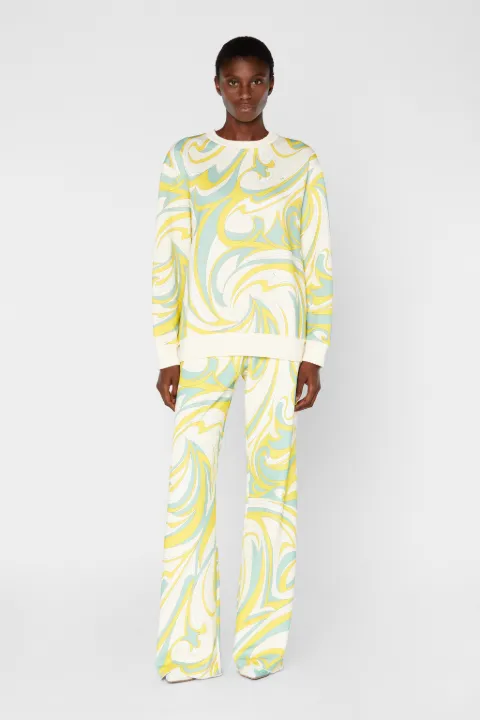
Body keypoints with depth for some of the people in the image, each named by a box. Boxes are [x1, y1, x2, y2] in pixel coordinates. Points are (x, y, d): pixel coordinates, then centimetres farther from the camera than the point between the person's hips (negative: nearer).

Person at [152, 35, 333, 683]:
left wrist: (314, 355, -2)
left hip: (277, 337, -1)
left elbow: (318, 262, 5)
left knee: (271, 479, 1)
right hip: (204, 338, 1)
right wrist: (167, 355, -1)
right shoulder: (184, 158, 7)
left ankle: (262, 640, 13)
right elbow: (168, 259, 4)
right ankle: (187, 646, 7)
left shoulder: (301, 162, 6)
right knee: (188, 481, -3)